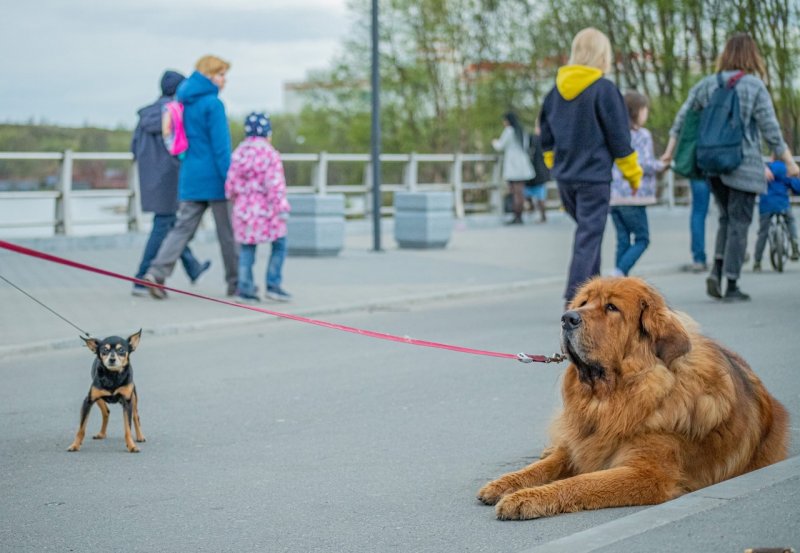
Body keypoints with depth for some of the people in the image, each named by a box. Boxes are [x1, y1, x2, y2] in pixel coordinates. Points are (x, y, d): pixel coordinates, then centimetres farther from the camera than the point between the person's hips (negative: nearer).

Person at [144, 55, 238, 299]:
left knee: (182, 227, 4)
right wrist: (230, 179, -15)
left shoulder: (185, 104, 11)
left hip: (190, 177, 7)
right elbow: (221, 146, -16)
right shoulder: (212, 104, -12)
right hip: (213, 177, -7)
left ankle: (157, 272, -13)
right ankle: (236, 282, 14)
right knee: (228, 232, 5)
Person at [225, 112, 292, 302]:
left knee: (246, 249, 9)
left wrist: (235, 200, 24)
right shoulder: (270, 154, -9)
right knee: (279, 244, 7)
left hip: (244, 208, 5)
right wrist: (282, 208, -12)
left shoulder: (238, 153, 7)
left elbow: (230, 184, 7)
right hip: (265, 209, -5)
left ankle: (245, 288, 6)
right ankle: (273, 285, 1)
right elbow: (275, 184, -15)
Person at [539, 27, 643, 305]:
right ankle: (574, 300, -10)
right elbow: (619, 136, -9)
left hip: (565, 177, 6)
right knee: (589, 238, -4)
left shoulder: (556, 89, 7)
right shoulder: (604, 89, -11)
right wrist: (633, 173, 2)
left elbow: (546, 137, 15)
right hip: (594, 177, -6)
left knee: (587, 233, 20)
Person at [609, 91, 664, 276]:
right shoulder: (642, 135, -8)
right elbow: (644, 164, -16)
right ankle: (619, 271, -16)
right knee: (642, 239, 2)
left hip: (613, 196, 7)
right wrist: (660, 165, 1)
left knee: (623, 239, 10)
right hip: (632, 196, -7)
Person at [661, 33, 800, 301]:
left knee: (727, 218, 19)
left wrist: (670, 151, 18)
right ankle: (732, 285, 4)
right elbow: (770, 130, -8)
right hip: (744, 164, -5)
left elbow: (682, 119, 8)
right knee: (739, 224, 2)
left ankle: (716, 271, 2)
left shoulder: (706, 85, 5)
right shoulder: (754, 87, -8)